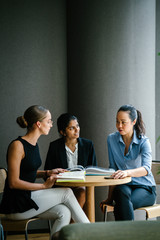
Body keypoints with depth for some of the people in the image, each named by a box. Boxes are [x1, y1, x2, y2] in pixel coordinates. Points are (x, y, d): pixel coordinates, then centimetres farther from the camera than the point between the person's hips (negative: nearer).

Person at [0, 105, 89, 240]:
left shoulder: (34, 144, 11)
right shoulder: (17, 145, -16)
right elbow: (13, 182, -18)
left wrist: (48, 173, 6)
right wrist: (44, 186, -19)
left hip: (28, 197, 8)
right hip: (16, 205, -8)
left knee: (64, 212, -14)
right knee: (67, 193, -10)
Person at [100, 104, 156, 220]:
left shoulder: (144, 141, -10)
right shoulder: (112, 139, 1)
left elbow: (146, 169, -27)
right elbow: (113, 169, 4)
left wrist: (127, 172, -48)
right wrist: (110, 197, -1)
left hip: (145, 188, -3)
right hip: (124, 186, 3)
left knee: (122, 205, -34)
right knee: (123, 192, -35)